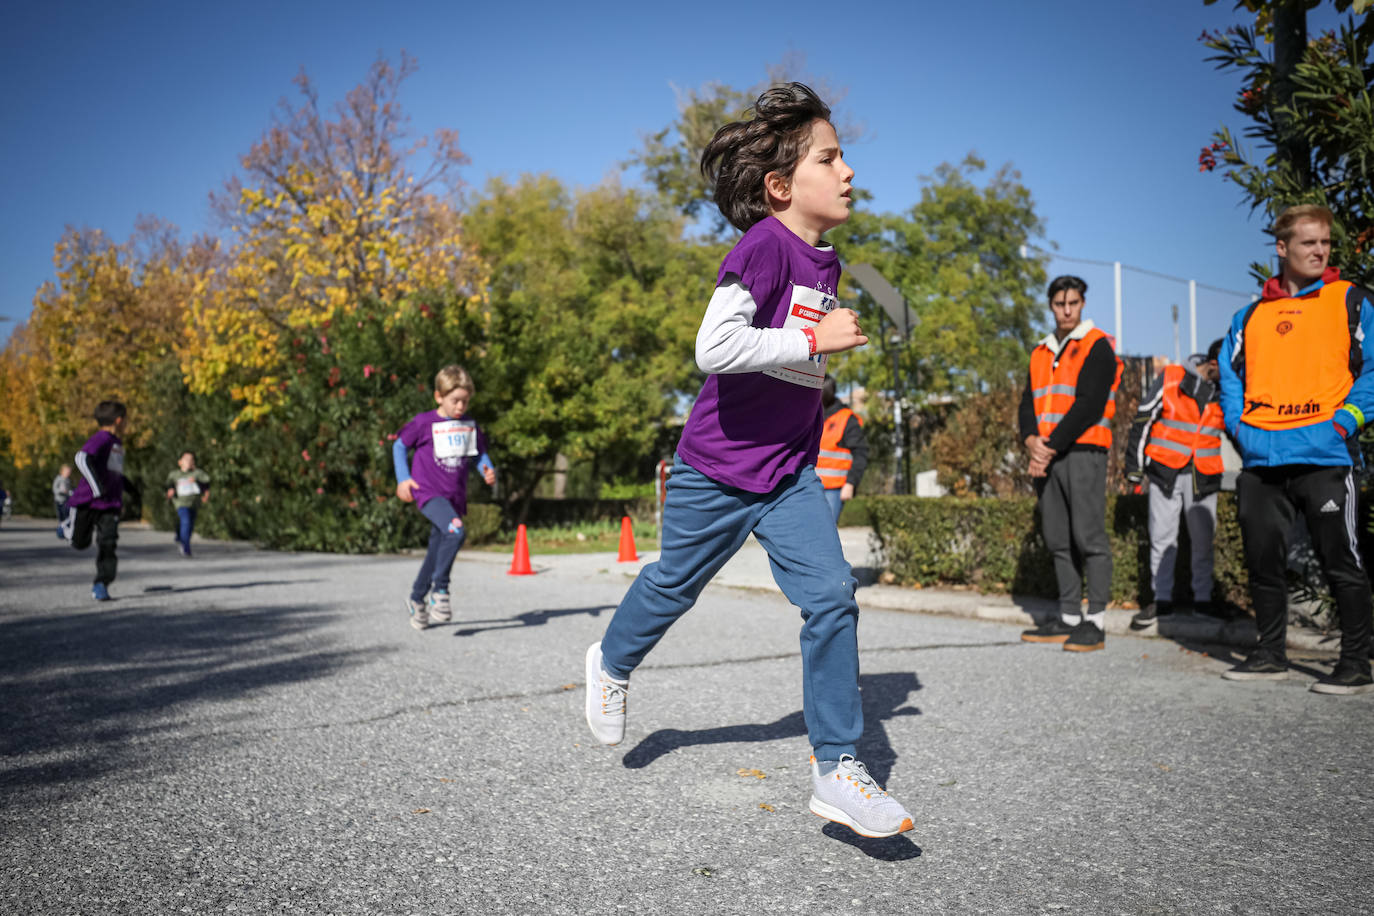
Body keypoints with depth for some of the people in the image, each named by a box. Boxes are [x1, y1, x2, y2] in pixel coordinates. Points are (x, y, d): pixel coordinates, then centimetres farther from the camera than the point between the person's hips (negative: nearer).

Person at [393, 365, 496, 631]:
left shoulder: (470, 425, 8)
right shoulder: (423, 422, -5)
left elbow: (480, 453, 18)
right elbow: (399, 446, 7)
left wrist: (488, 470, -3)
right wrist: (403, 478, -3)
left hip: (455, 496, 5)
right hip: (428, 492, -5)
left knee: (437, 552, 13)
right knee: (456, 530, -31)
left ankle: (416, 601, 33)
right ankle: (440, 590, -17)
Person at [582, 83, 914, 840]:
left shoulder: (823, 264, 7)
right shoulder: (764, 247, -19)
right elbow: (713, 347, -31)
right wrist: (814, 339, -27)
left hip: (788, 471, 6)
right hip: (716, 470, -6)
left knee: (832, 595, -7)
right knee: (674, 585, 15)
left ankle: (836, 770, 3)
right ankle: (612, 663, 47)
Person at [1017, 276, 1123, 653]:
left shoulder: (1097, 347, -1)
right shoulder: (1041, 353, 20)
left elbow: (1088, 405, -12)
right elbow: (1028, 403, 13)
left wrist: (1051, 447, -14)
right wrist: (1033, 442, -6)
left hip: (1083, 452, -7)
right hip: (1046, 456, 7)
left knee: (1089, 536, -8)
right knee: (1058, 540, 8)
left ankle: (1096, 621, -5)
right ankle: (1069, 617, 14)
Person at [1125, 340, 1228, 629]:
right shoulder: (1170, 378, -6)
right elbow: (1143, 419, -1)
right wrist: (1134, 464, -1)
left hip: (1203, 477, 2)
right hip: (1165, 471, -2)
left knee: (1203, 540, 7)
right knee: (1162, 537, 3)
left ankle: (1203, 598, 21)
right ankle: (1162, 599, 14)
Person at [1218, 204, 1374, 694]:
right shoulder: (1251, 316, 16)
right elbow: (1230, 373, 17)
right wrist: (1239, 425, 2)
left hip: (1325, 454, -4)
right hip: (1261, 457, 4)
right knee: (1262, 559, 9)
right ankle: (1270, 654, 22)